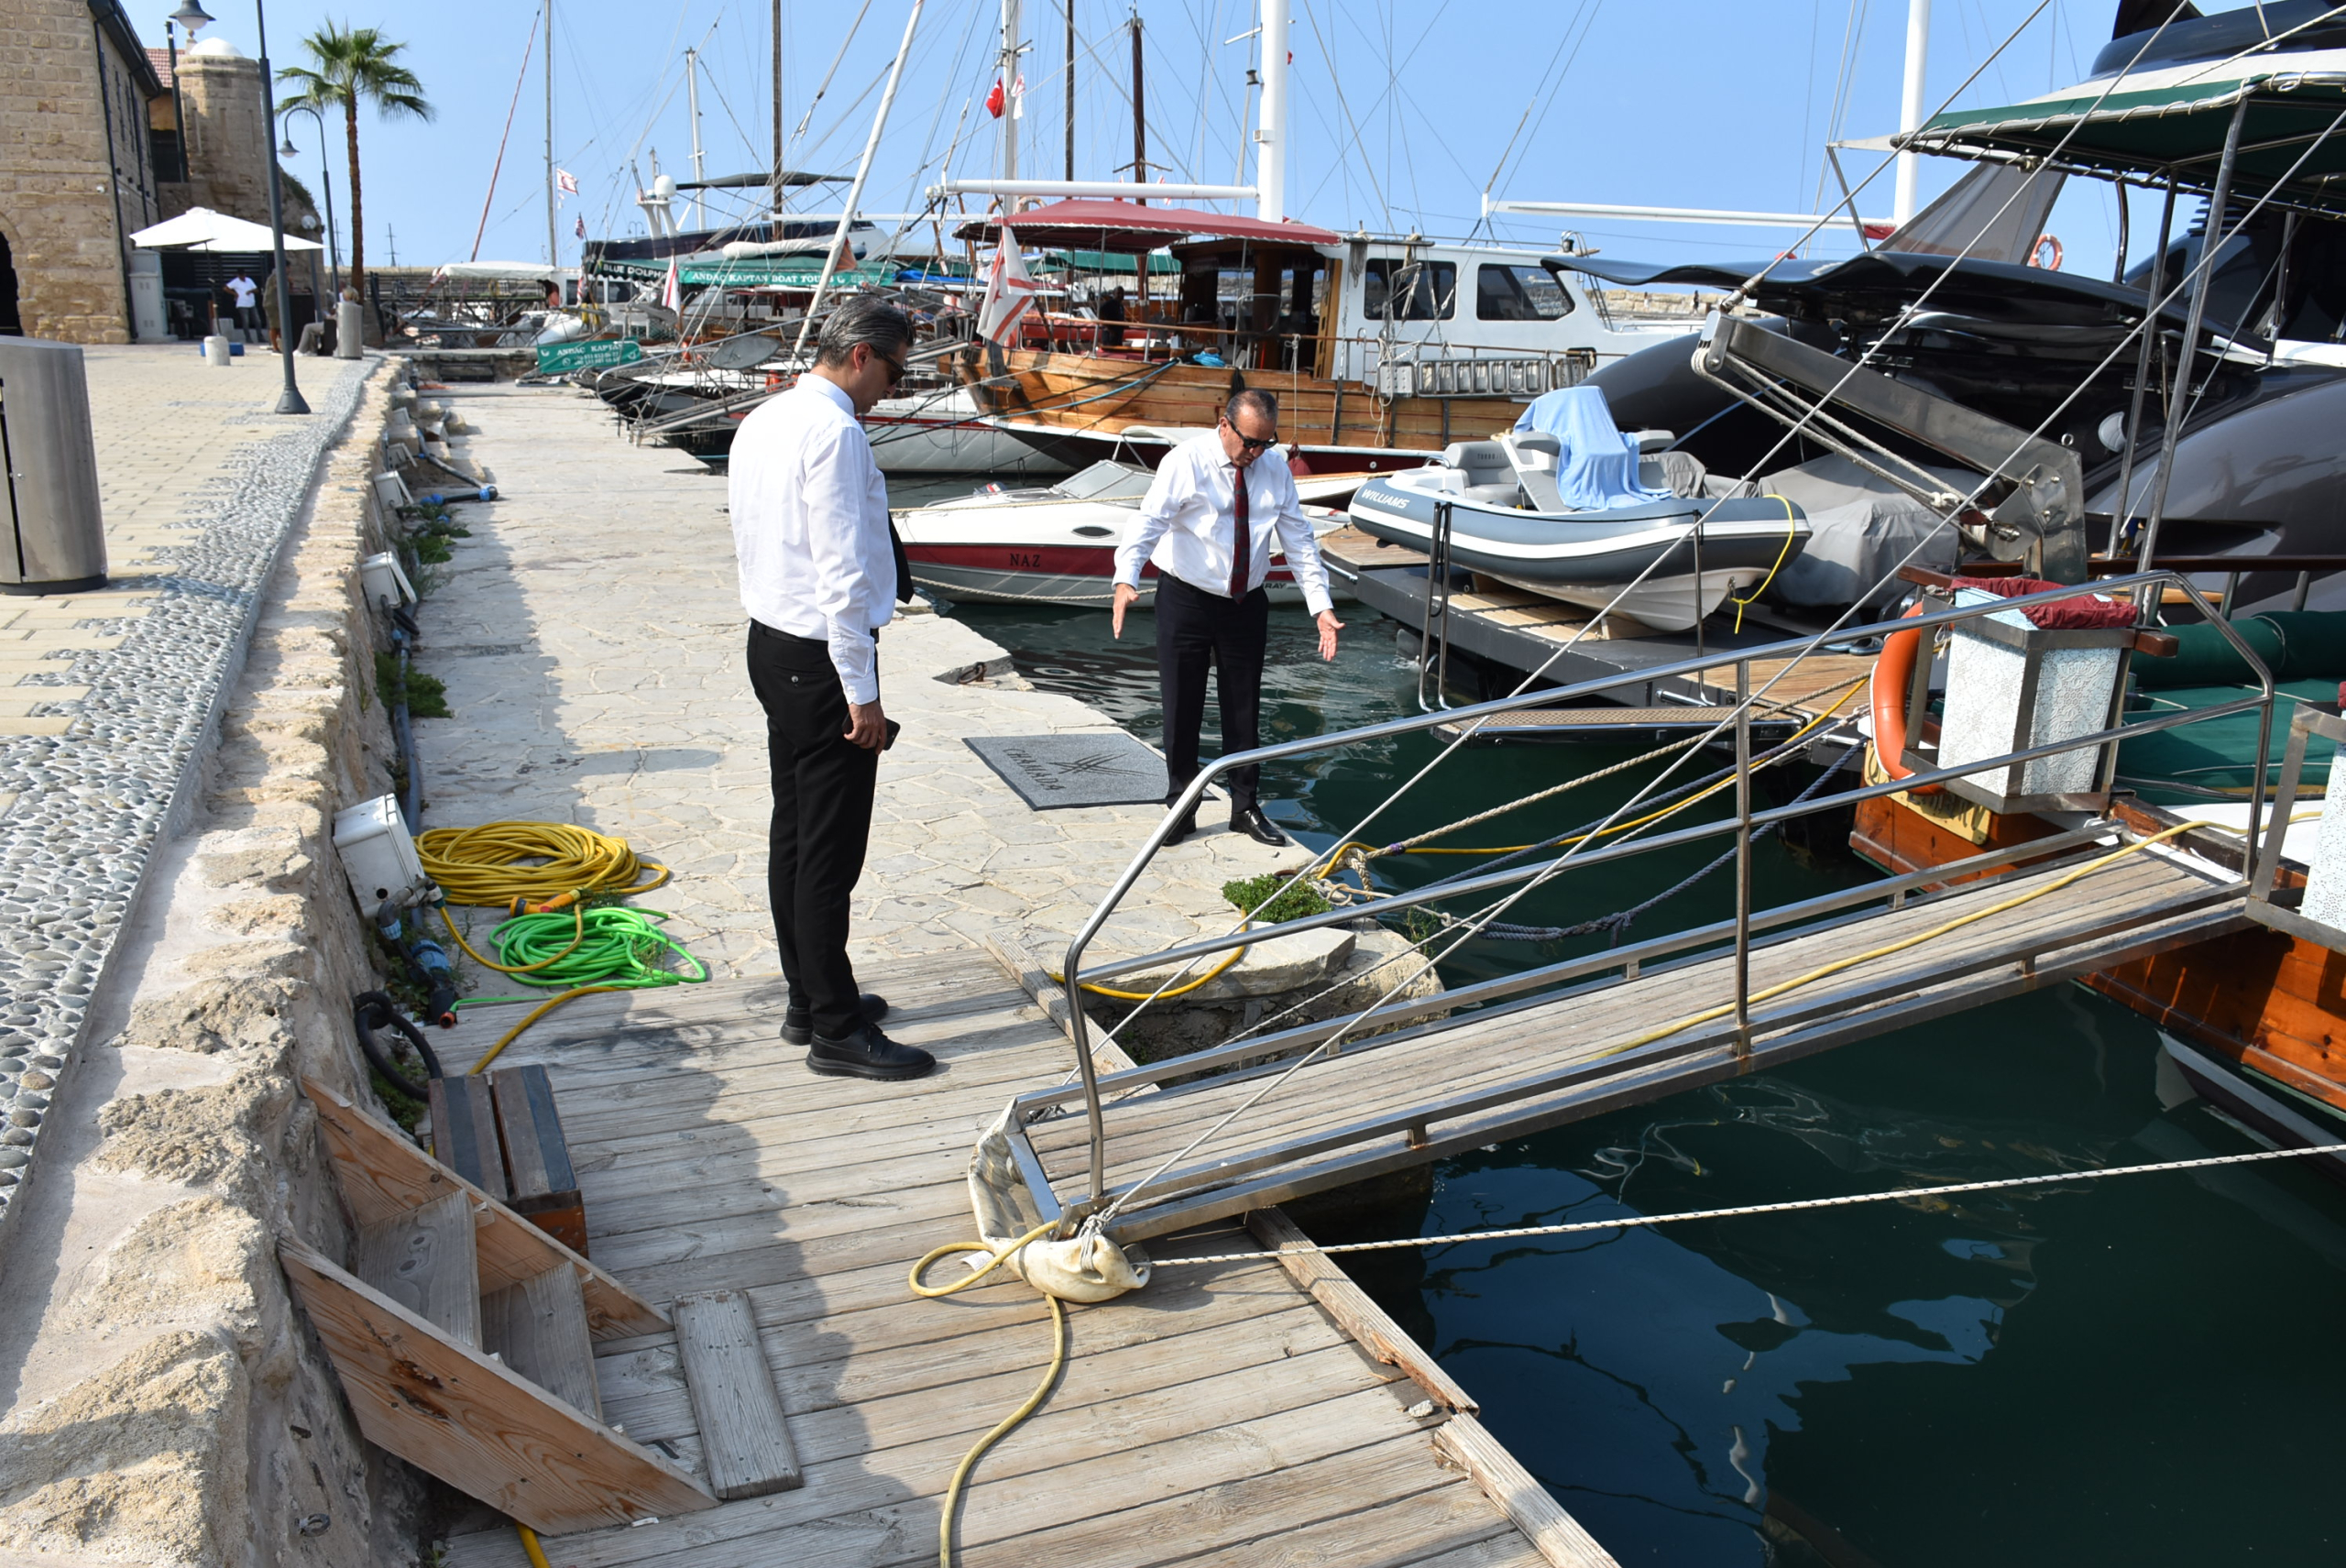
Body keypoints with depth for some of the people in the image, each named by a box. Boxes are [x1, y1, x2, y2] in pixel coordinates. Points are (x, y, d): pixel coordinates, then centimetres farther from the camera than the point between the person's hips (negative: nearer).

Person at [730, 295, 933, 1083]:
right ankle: (836, 1030, 5)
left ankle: (808, 1000, 27)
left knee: (793, 834, 15)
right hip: (821, 658, -10)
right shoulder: (835, 432, -18)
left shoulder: (762, 421, 12)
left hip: (771, 642, 10)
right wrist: (861, 692, -18)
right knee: (831, 849, -3)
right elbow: (843, 574, -22)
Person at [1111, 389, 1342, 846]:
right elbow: (1149, 519, -26)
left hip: (1247, 603, 4)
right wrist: (1125, 581, -43)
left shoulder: (1275, 467, 0)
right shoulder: (1186, 462, -15)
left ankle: (1245, 807, 24)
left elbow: (1299, 539, 1)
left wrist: (1321, 606, -7)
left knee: (1244, 707, 10)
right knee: (1182, 706, 3)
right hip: (1186, 600, -4)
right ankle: (1180, 807, 17)